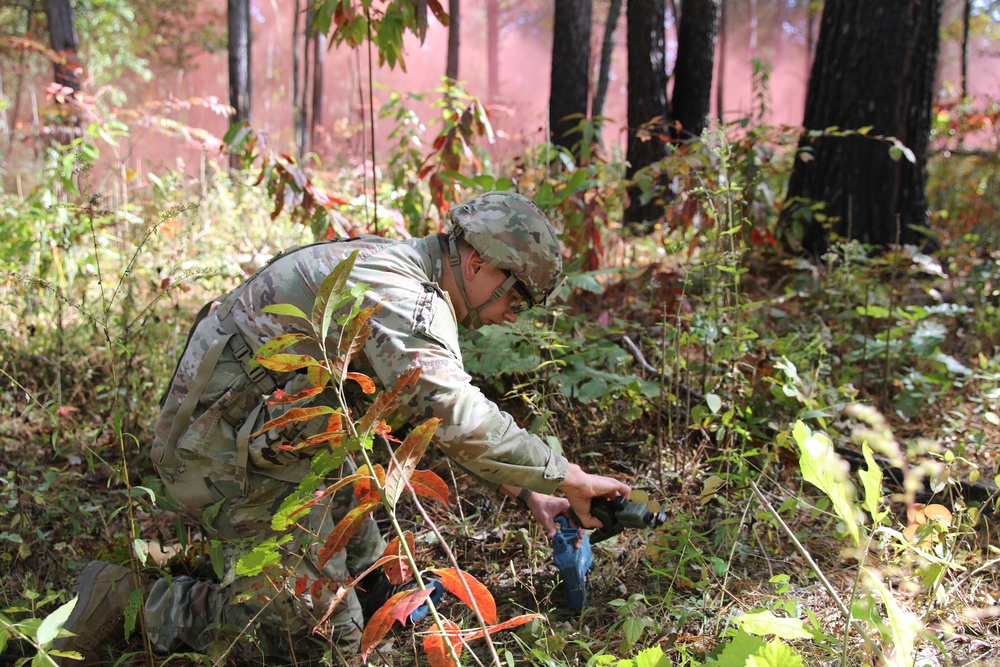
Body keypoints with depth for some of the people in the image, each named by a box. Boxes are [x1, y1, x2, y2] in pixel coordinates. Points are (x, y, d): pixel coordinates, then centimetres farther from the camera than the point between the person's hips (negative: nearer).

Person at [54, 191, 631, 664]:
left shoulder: (414, 285, 10)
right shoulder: (396, 291, -24)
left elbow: (448, 410, 16)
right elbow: (458, 420, -34)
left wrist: (530, 494, 8)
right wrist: (569, 478, -23)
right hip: (229, 448, -10)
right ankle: (127, 601, 3)